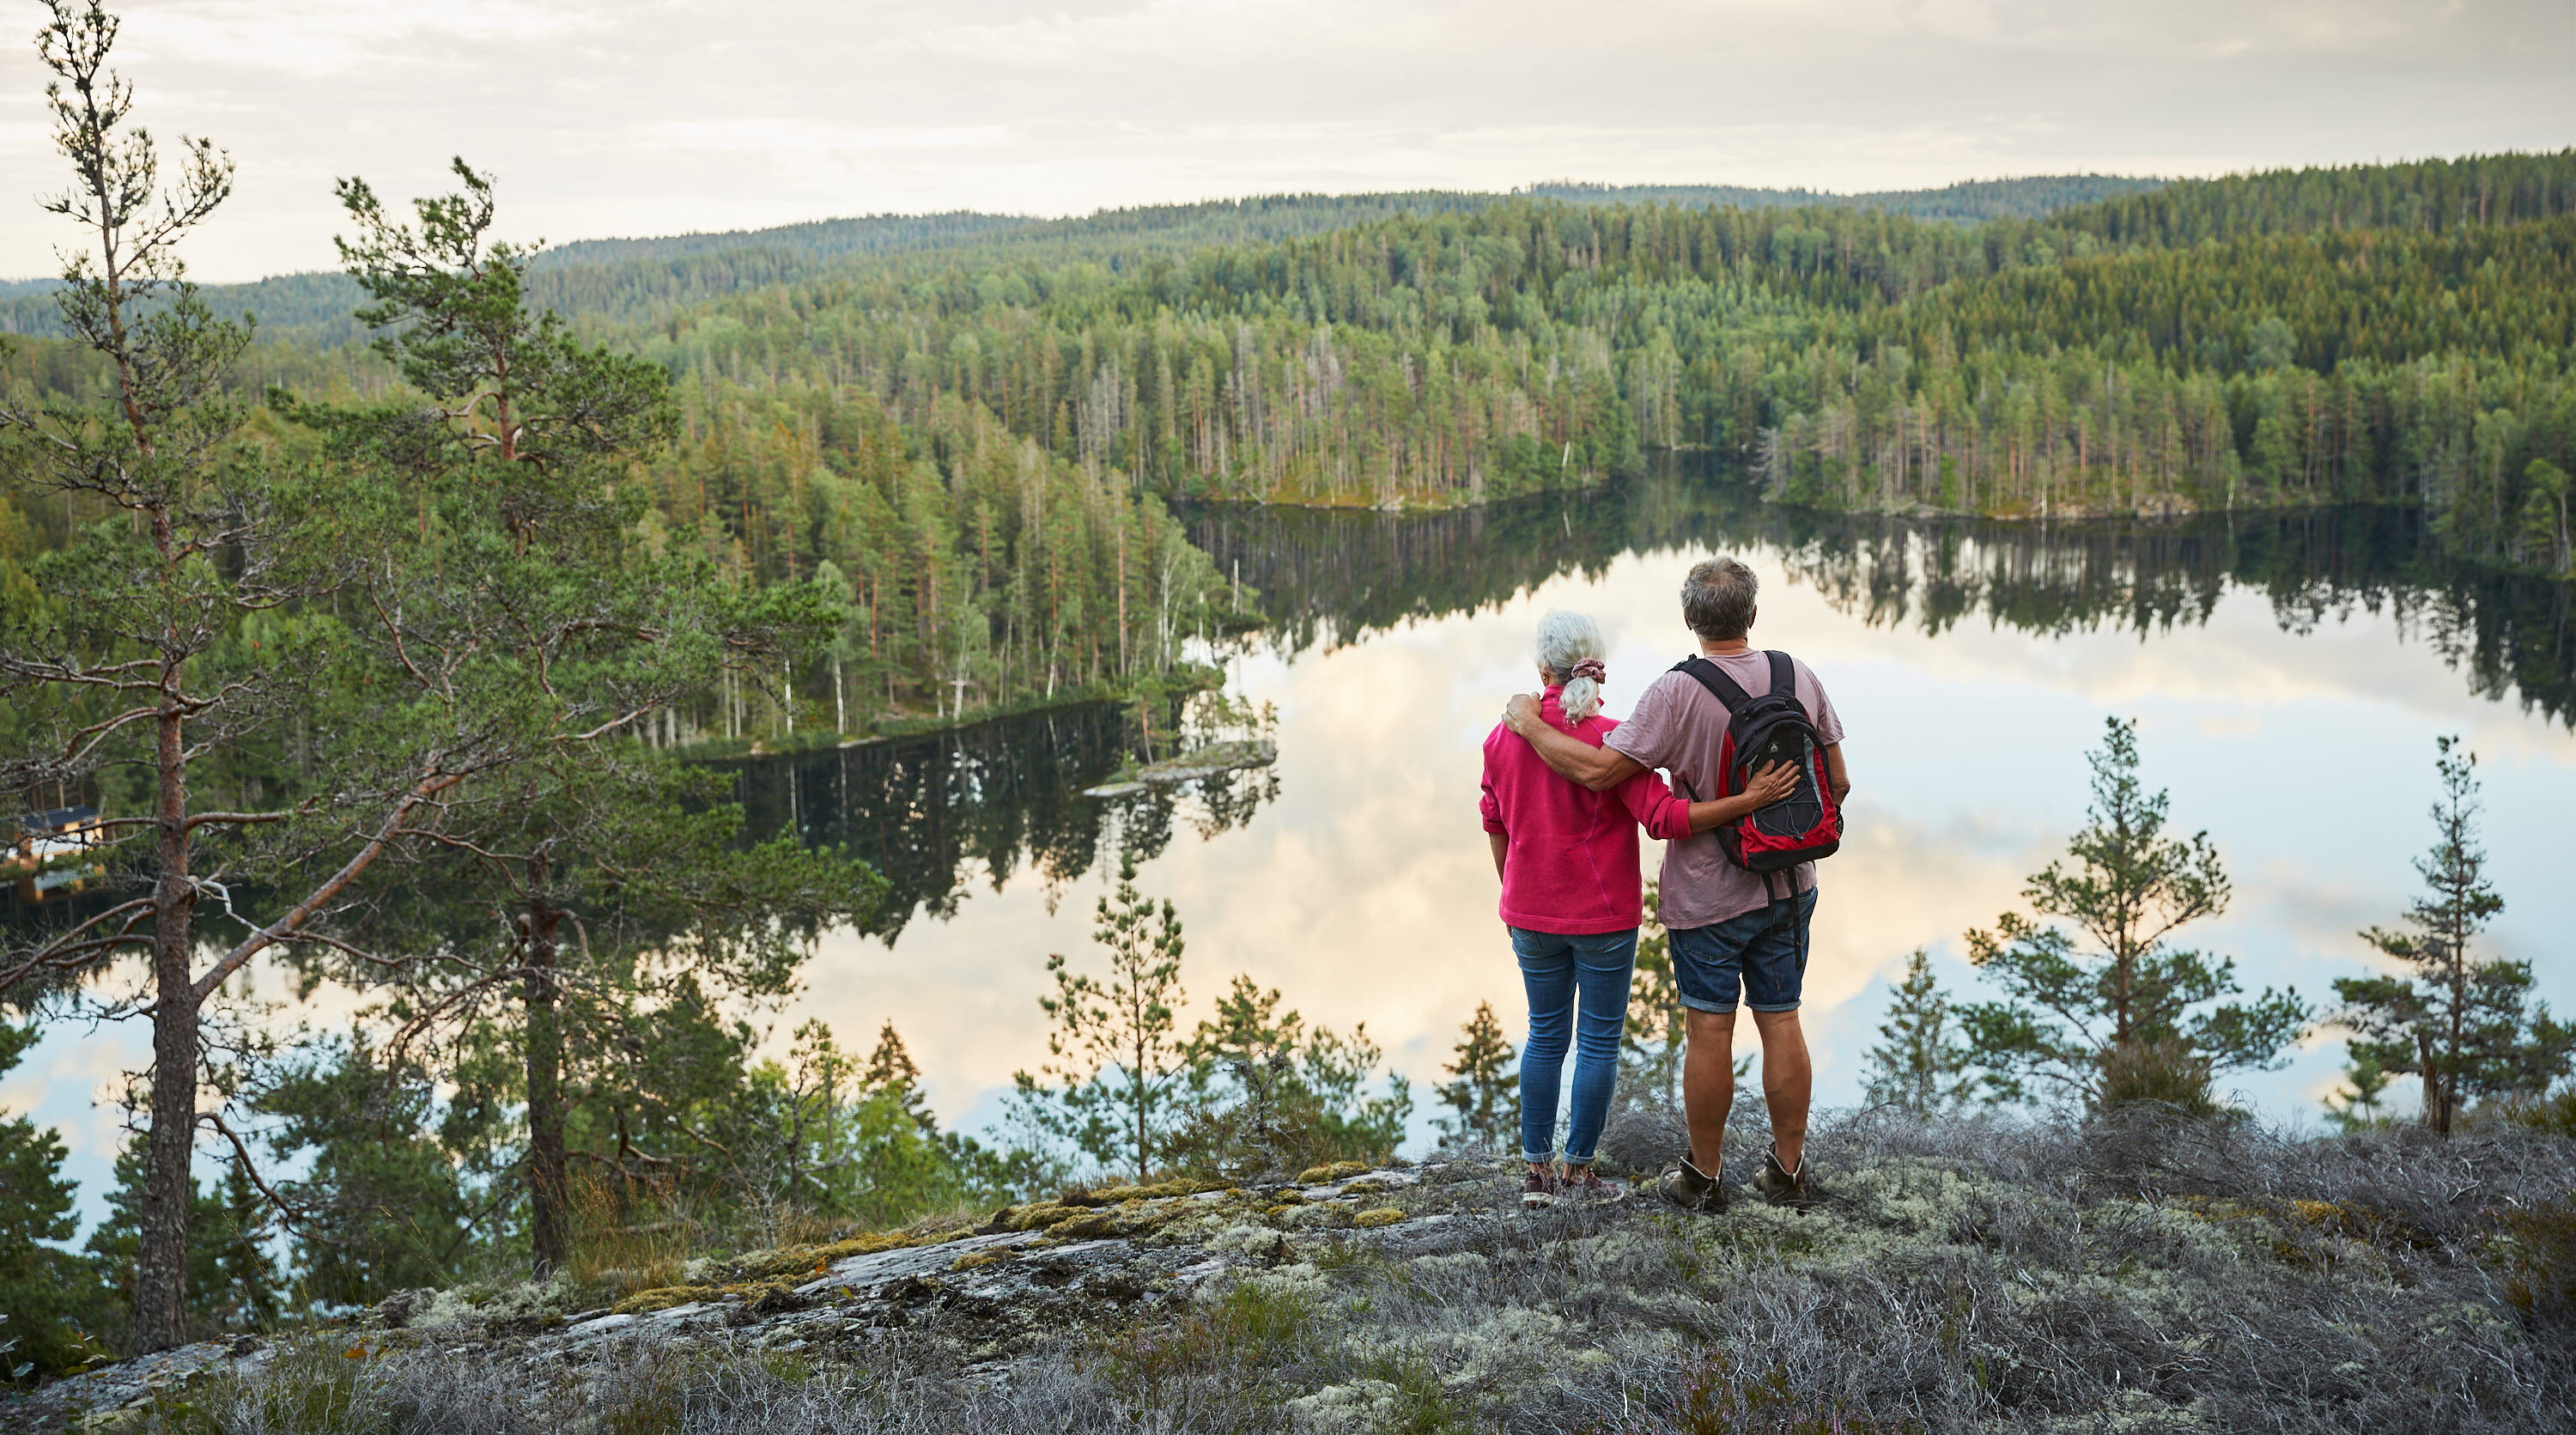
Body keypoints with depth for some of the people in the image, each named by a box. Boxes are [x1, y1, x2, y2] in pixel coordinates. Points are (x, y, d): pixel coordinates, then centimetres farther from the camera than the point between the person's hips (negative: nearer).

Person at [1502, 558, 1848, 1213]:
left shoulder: (1677, 693, -19)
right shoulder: (1800, 679, -3)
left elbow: (1597, 770, -23)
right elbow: (1837, 783, 2)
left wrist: (1529, 724, -10)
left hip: (1708, 895, -4)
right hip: (1790, 887, 4)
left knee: (1710, 1033, 5)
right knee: (1781, 1023, 12)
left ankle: (1703, 1177, 17)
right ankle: (1788, 1170, 22)